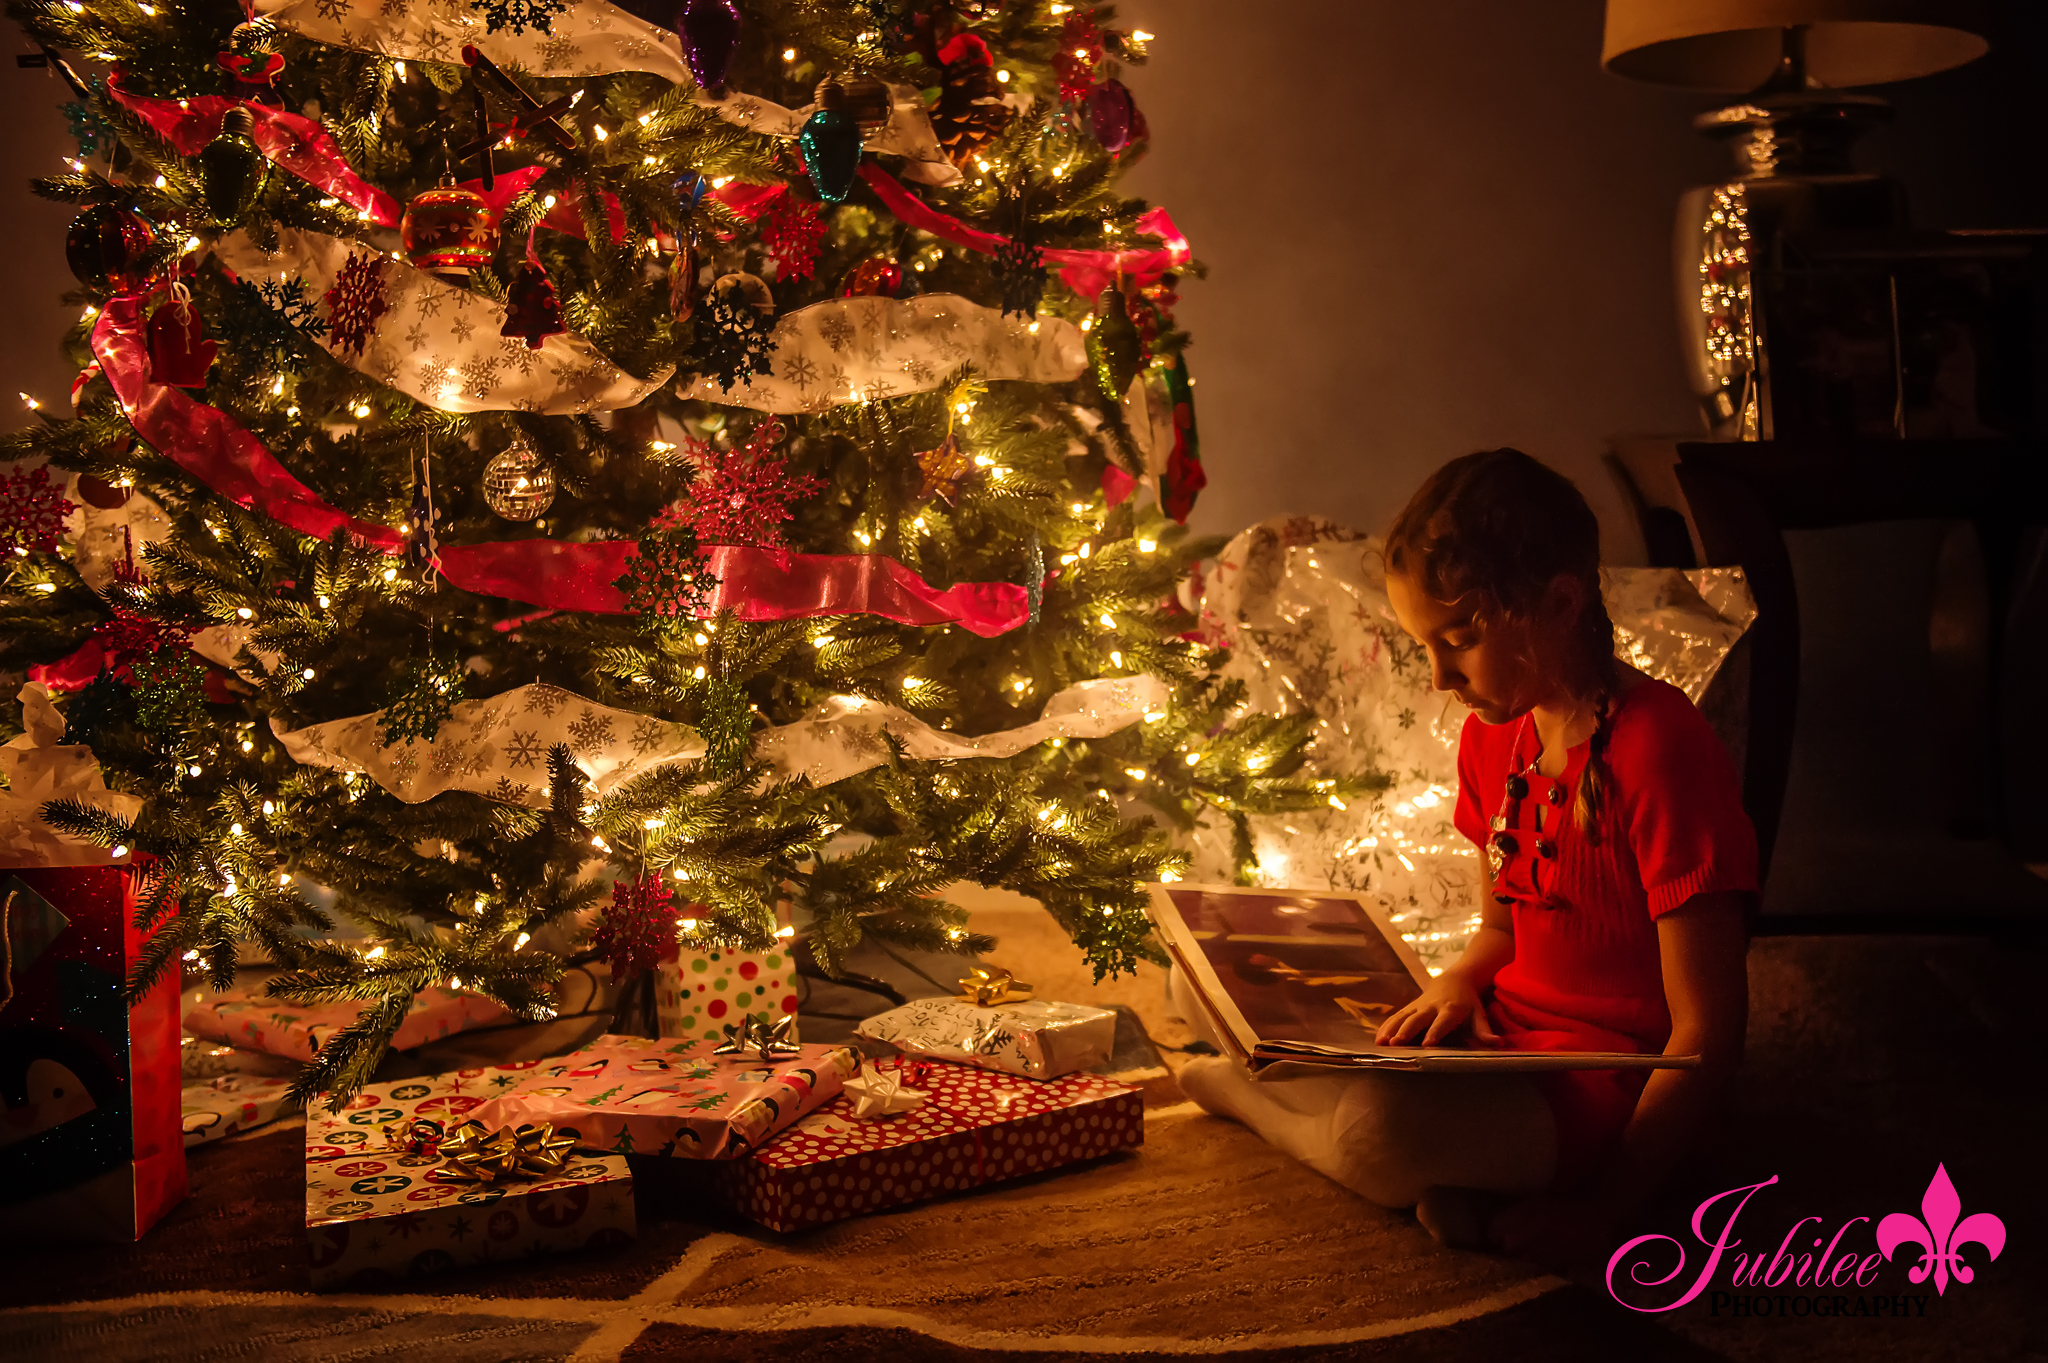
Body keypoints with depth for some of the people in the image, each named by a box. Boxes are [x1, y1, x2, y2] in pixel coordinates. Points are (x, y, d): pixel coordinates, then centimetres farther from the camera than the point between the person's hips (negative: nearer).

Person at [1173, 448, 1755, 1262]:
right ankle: (1435, 1168, -11)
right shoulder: (1492, 735, 5)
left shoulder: (1659, 752, -22)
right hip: (1497, 1037, 9)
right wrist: (1457, 982, -5)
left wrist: (1606, 1207, -23)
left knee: (1380, 1131, -37)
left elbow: (1707, 1029, -20)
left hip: (1603, 1082, -8)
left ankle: (1241, 1090, -3)